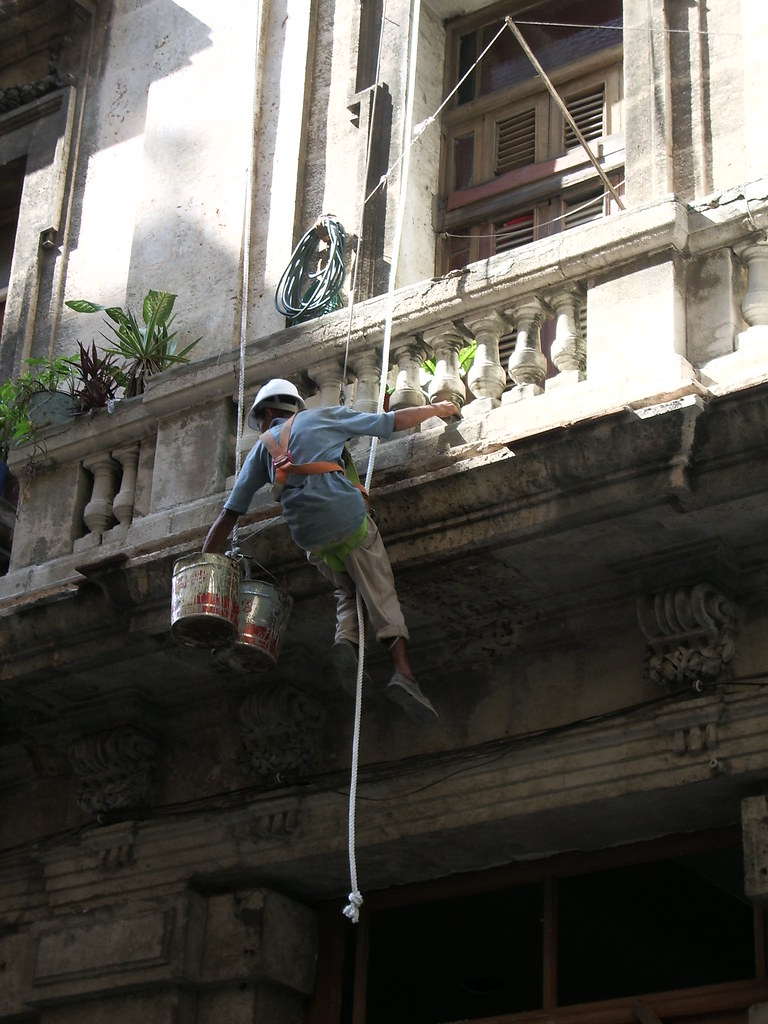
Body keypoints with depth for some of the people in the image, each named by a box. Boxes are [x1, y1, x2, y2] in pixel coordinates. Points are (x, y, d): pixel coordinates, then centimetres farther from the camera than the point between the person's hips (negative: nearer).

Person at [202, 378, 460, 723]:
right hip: (349, 519, -2)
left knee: (347, 593, 22)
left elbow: (229, 514, 16)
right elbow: (394, 421, 20)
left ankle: (346, 640, -9)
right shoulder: (325, 417, 17)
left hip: (310, 538, 2)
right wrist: (437, 409, 37)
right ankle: (402, 670, -20)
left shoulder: (262, 448, 21)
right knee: (381, 596, 0)